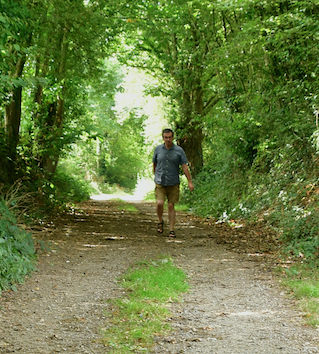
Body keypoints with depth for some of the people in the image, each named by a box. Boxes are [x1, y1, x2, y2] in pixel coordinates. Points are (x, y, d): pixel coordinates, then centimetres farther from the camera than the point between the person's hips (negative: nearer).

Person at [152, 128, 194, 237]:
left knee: (171, 206, 1)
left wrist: (190, 182, -9)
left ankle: (171, 230, 8)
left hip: (173, 183, 0)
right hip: (160, 183, 0)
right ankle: (160, 221, 12)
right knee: (159, 203, -16)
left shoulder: (179, 150, -2)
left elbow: (184, 166, -3)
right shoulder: (158, 149, 2)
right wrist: (156, 176, 26)